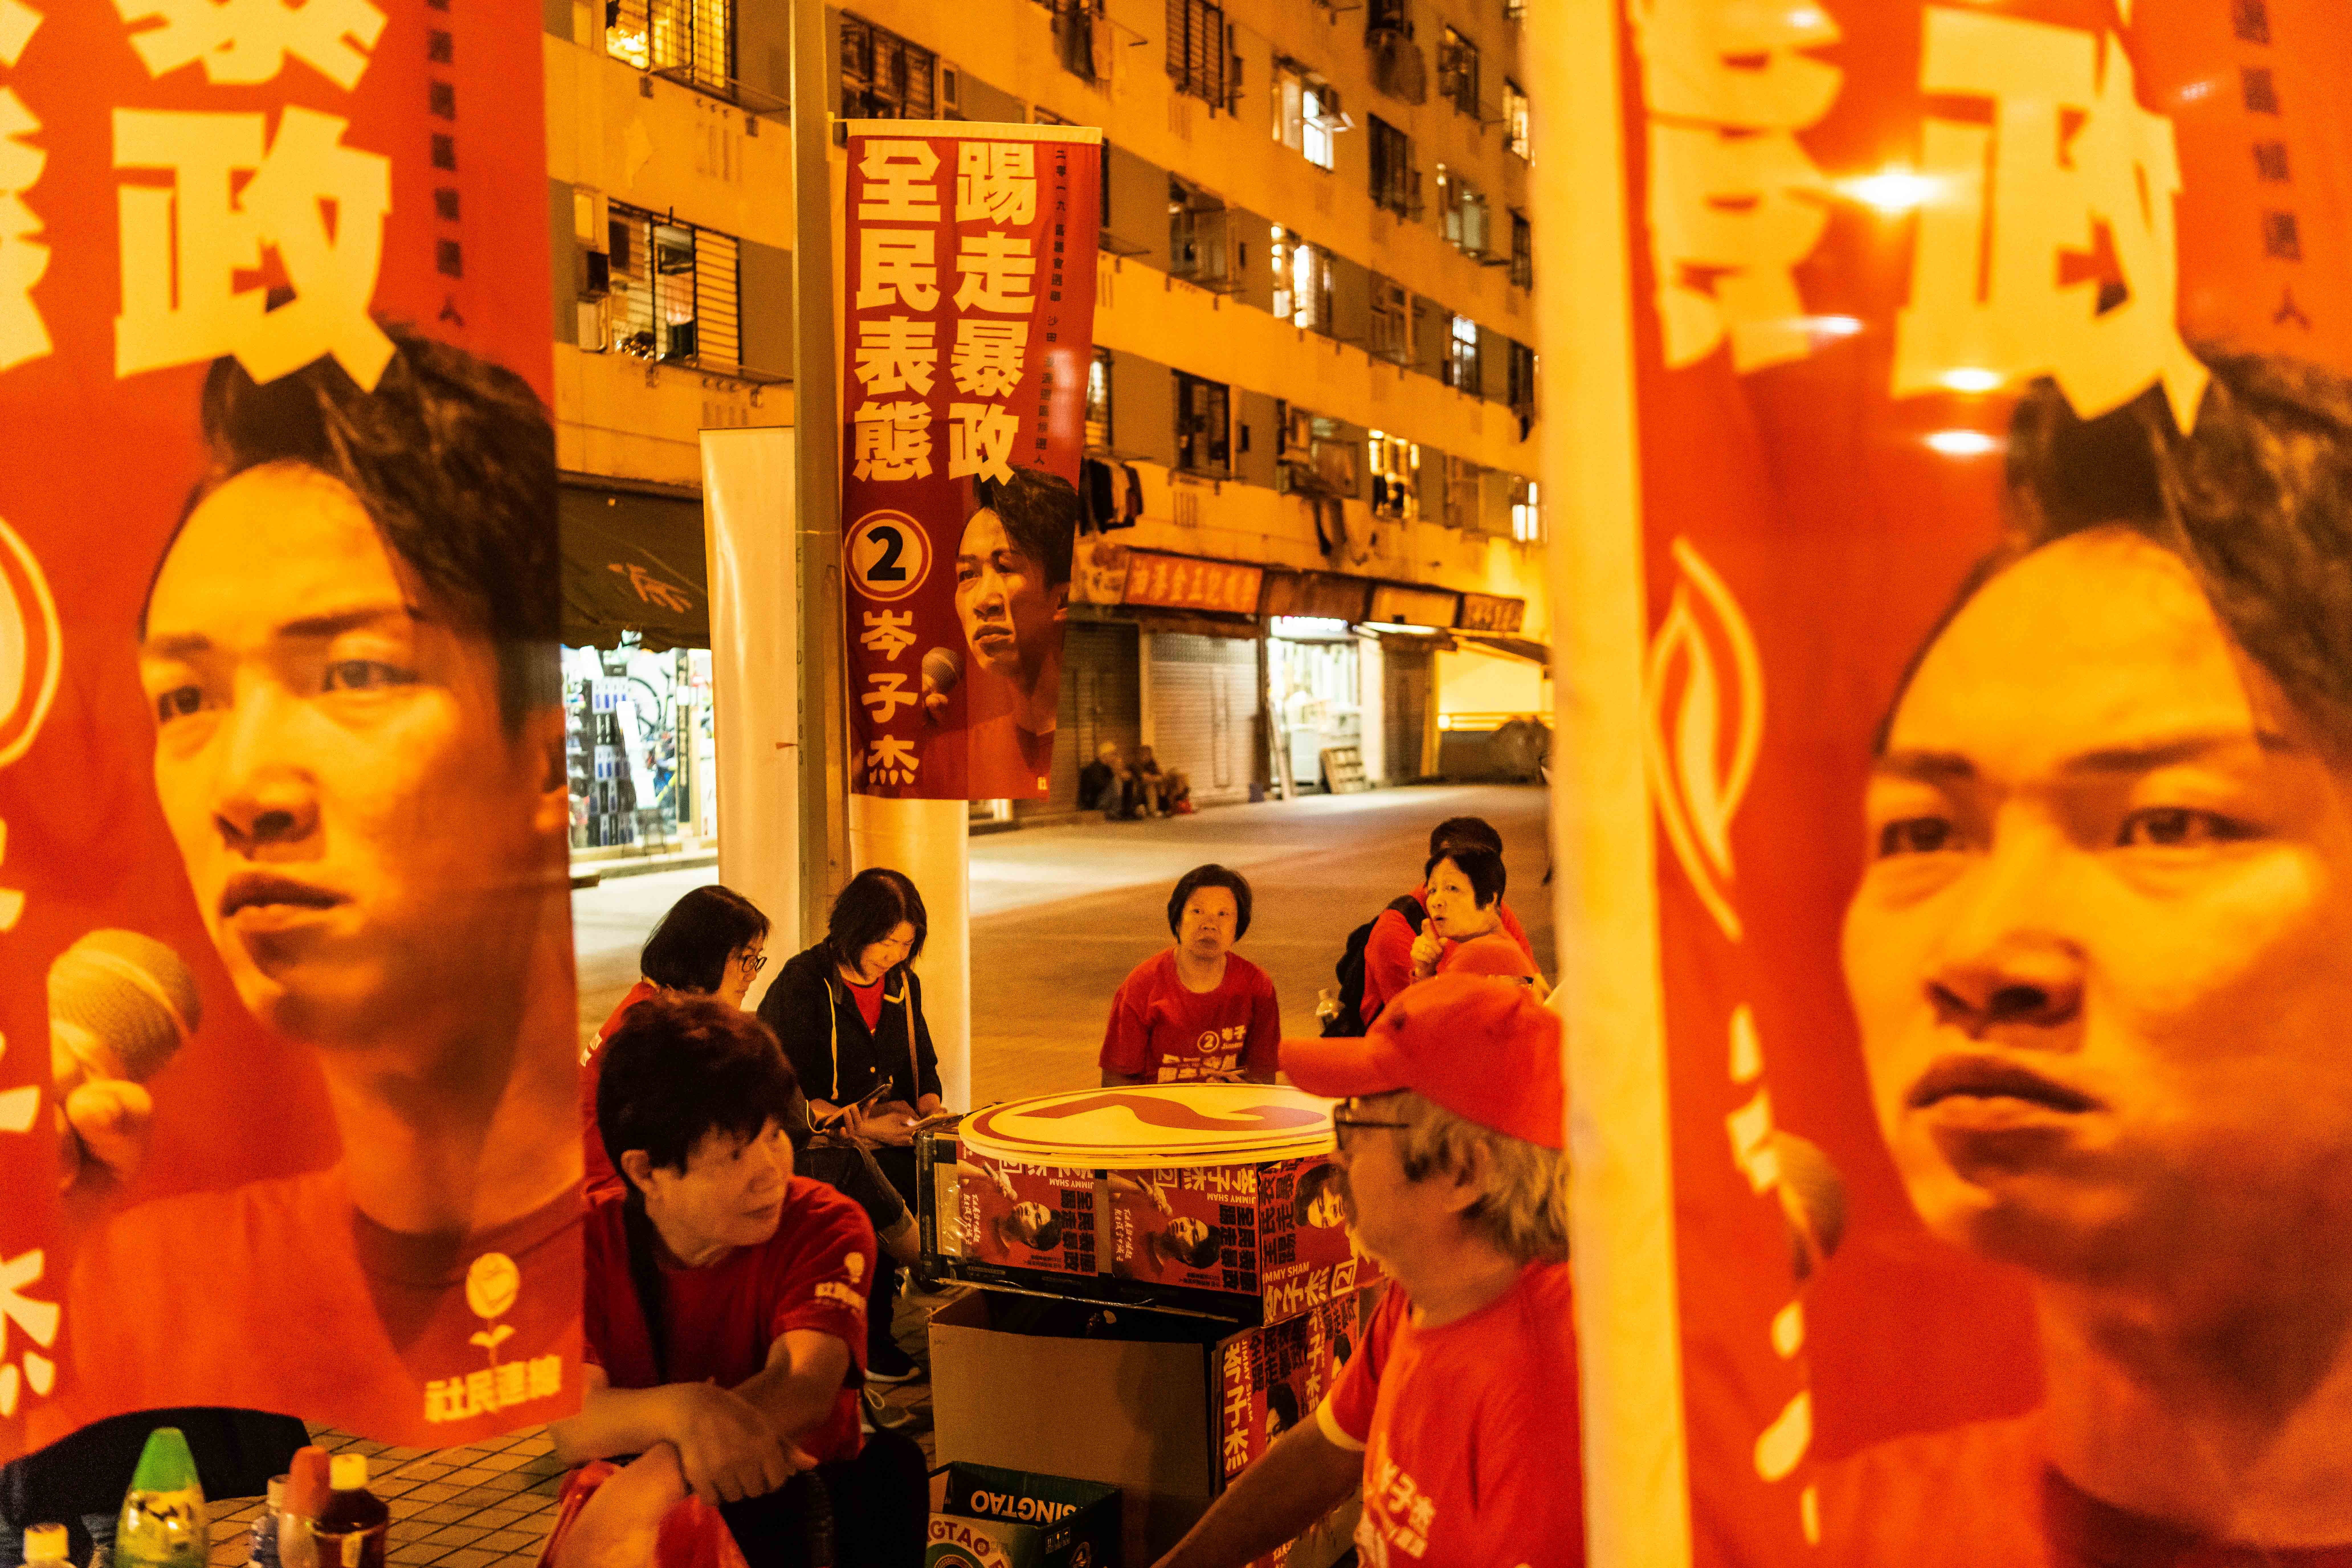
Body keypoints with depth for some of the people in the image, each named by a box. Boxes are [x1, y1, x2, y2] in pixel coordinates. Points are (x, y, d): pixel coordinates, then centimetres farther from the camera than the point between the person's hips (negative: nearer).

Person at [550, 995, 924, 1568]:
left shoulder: (824, 1226, -10)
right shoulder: (586, 1243, -7)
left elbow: (804, 1386, -26)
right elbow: (569, 1426, -20)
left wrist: (658, 1475, -43)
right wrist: (682, 1408, -42)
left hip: (797, 1501, 2)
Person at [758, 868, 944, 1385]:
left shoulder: (904, 984, 8)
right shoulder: (801, 985, -11)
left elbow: (923, 1066, 19)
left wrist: (931, 1110, -3)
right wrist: (861, 1127, -22)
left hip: (889, 1126, 6)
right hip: (815, 1138, -6)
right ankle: (867, 1338, -17)